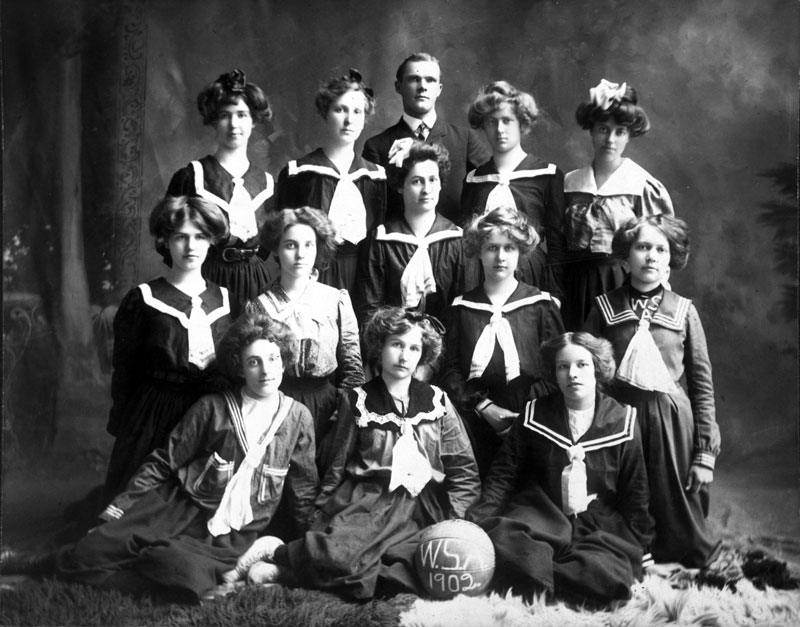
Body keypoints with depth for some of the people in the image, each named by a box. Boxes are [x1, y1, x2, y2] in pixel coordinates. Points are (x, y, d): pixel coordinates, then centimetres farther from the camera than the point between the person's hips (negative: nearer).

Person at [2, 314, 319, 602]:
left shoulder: (298, 418, 3)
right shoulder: (212, 408, 0)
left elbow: (304, 493, 12)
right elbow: (164, 462, 4)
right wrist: (120, 505, -3)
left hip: (230, 540, 0)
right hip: (178, 509, 1)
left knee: (190, 579, -34)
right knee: (96, 547, -20)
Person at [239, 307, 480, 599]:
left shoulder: (437, 400, 13)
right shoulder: (358, 400, 10)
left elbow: (464, 471, 12)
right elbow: (338, 465, 13)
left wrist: (453, 520, 0)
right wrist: (320, 517, 7)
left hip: (424, 506, 3)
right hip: (366, 500, -3)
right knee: (338, 553, -38)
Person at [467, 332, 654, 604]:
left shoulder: (623, 420, 4)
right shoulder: (534, 415, 6)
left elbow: (634, 491, 9)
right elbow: (503, 474, 5)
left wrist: (641, 550, 7)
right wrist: (477, 522, -8)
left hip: (600, 526, 1)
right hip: (540, 518, -1)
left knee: (608, 575, -33)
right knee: (501, 546, -35)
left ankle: (531, 575, -15)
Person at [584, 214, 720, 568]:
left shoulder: (683, 311, 5)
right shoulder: (604, 307, 4)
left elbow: (702, 384, 5)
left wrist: (706, 451, 1)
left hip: (672, 421, 0)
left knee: (678, 521, 2)